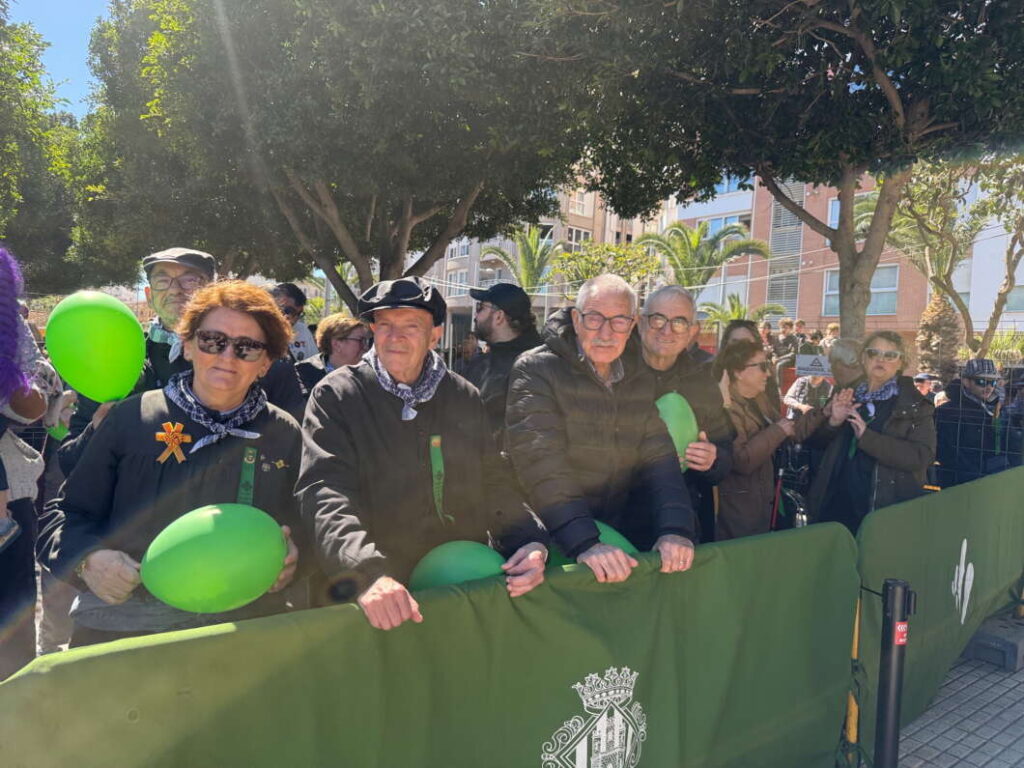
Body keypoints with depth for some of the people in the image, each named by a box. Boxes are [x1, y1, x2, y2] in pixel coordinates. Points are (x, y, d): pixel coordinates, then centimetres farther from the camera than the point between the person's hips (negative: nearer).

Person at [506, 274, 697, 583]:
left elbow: (659, 458, 1)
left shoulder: (641, 380, 8)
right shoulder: (535, 371, -9)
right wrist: (583, 543, -28)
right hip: (550, 543, -5)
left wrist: (676, 528, -15)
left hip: (617, 535, 5)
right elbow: (541, 465, -19)